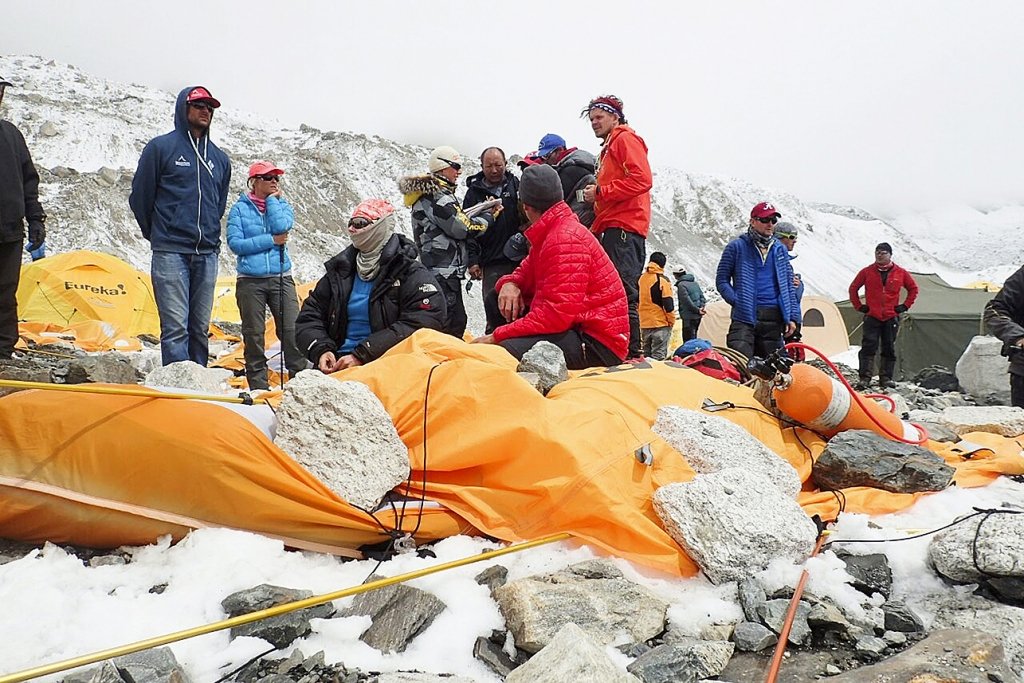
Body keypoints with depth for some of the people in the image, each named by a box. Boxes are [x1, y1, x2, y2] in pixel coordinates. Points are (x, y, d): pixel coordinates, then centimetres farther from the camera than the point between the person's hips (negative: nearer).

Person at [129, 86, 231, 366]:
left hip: (206, 255, 5)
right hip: (170, 253, -5)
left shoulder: (220, 159, 16)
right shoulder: (161, 147, 2)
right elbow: (140, 198, 7)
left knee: (200, 329, 7)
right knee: (176, 327, -10)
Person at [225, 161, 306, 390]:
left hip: (281, 278, 1)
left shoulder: (282, 205, 12)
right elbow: (235, 244, -7)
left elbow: (282, 226, -10)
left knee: (292, 330, -8)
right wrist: (271, 241, -8)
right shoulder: (239, 209, 4)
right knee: (254, 335, 2)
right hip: (250, 280, -1)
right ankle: (259, 386, 11)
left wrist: (273, 200, -1)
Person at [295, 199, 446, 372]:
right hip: (338, 363, 4)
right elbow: (308, 318, 18)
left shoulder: (412, 274, 1)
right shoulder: (340, 270, 17)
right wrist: (321, 349, -5)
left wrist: (362, 355, -18)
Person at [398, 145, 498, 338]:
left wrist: (485, 211, 9)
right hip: (443, 271, -11)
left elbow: (456, 220, 19)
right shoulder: (437, 196, -15)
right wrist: (489, 216, -1)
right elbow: (463, 228, -16)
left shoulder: (429, 192, 18)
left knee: (457, 321, 15)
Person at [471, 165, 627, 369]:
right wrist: (509, 284, -5)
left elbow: (557, 314, -25)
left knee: (505, 351, -33)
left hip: (597, 344, -10)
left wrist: (497, 336, -22)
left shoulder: (565, 241, -17)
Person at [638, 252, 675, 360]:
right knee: (658, 356, -5)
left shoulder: (641, 279, 7)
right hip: (660, 323, -6)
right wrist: (672, 320, -1)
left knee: (647, 355, 14)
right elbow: (668, 303, -12)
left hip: (644, 323, 6)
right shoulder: (662, 280, -11)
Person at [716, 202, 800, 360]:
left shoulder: (780, 249, 16)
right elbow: (722, 280, 6)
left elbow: (788, 286, 18)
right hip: (745, 316, -4)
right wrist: (737, 301, -8)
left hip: (774, 318, 4)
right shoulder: (737, 247, 3)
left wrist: (793, 316, 11)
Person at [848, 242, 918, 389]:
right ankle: (865, 378, -10)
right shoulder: (867, 272, 2)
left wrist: (905, 306, 6)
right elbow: (853, 288, 11)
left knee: (889, 349, 7)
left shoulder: (900, 273, 4)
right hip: (871, 317, -1)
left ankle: (886, 378, 14)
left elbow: (913, 289, 15)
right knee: (868, 347, -9)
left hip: (891, 318, 2)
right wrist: (859, 306, 4)